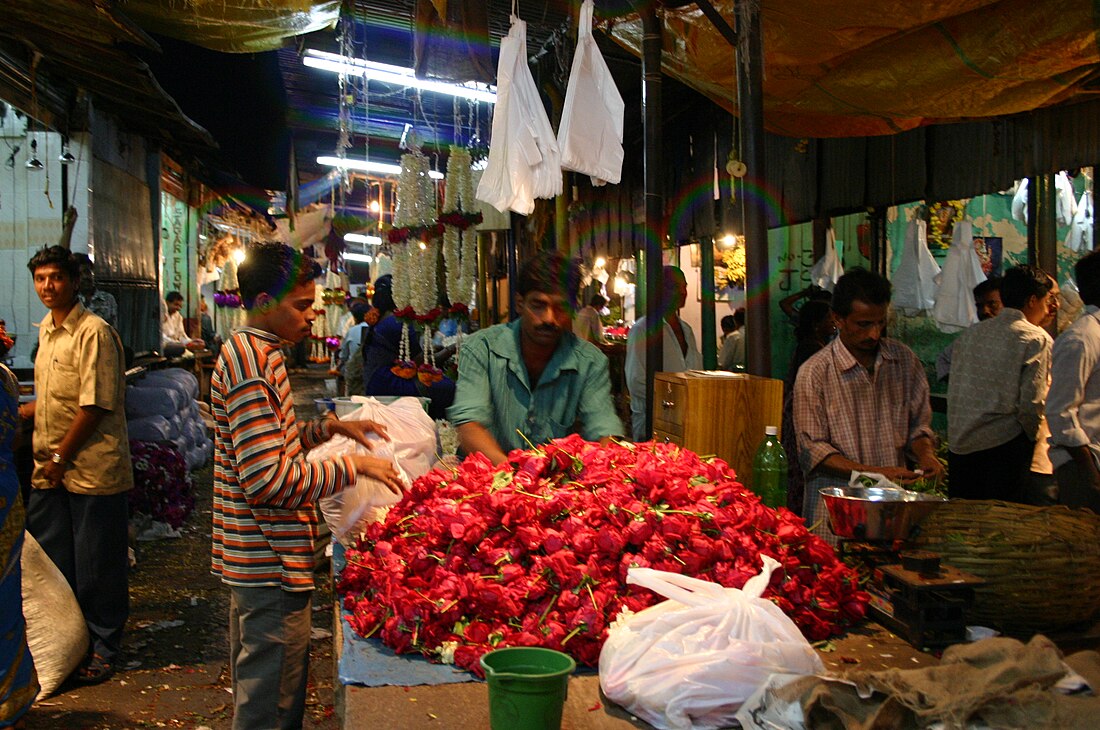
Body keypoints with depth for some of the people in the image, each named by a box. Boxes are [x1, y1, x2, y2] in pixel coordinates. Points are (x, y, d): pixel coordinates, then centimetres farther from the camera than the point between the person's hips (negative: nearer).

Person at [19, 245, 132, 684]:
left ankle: (103, 646, 17)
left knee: (96, 565, 2)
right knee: (50, 560, 15)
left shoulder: (93, 332, -14)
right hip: (51, 469, 8)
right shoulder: (46, 330, 13)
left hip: (91, 466, -8)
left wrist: (61, 456, -14)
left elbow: (95, 405, -18)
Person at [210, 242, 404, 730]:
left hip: (256, 559, 11)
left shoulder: (248, 352, 13)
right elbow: (268, 480, -26)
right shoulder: (253, 361, -20)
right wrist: (353, 467, -19)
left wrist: (330, 428, 12)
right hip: (272, 564, -11)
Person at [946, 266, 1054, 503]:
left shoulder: (970, 334, 12)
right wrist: (1030, 437, 5)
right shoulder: (1038, 339, -6)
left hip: (958, 447, 6)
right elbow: (1032, 402, -11)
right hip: (1004, 446, -6)